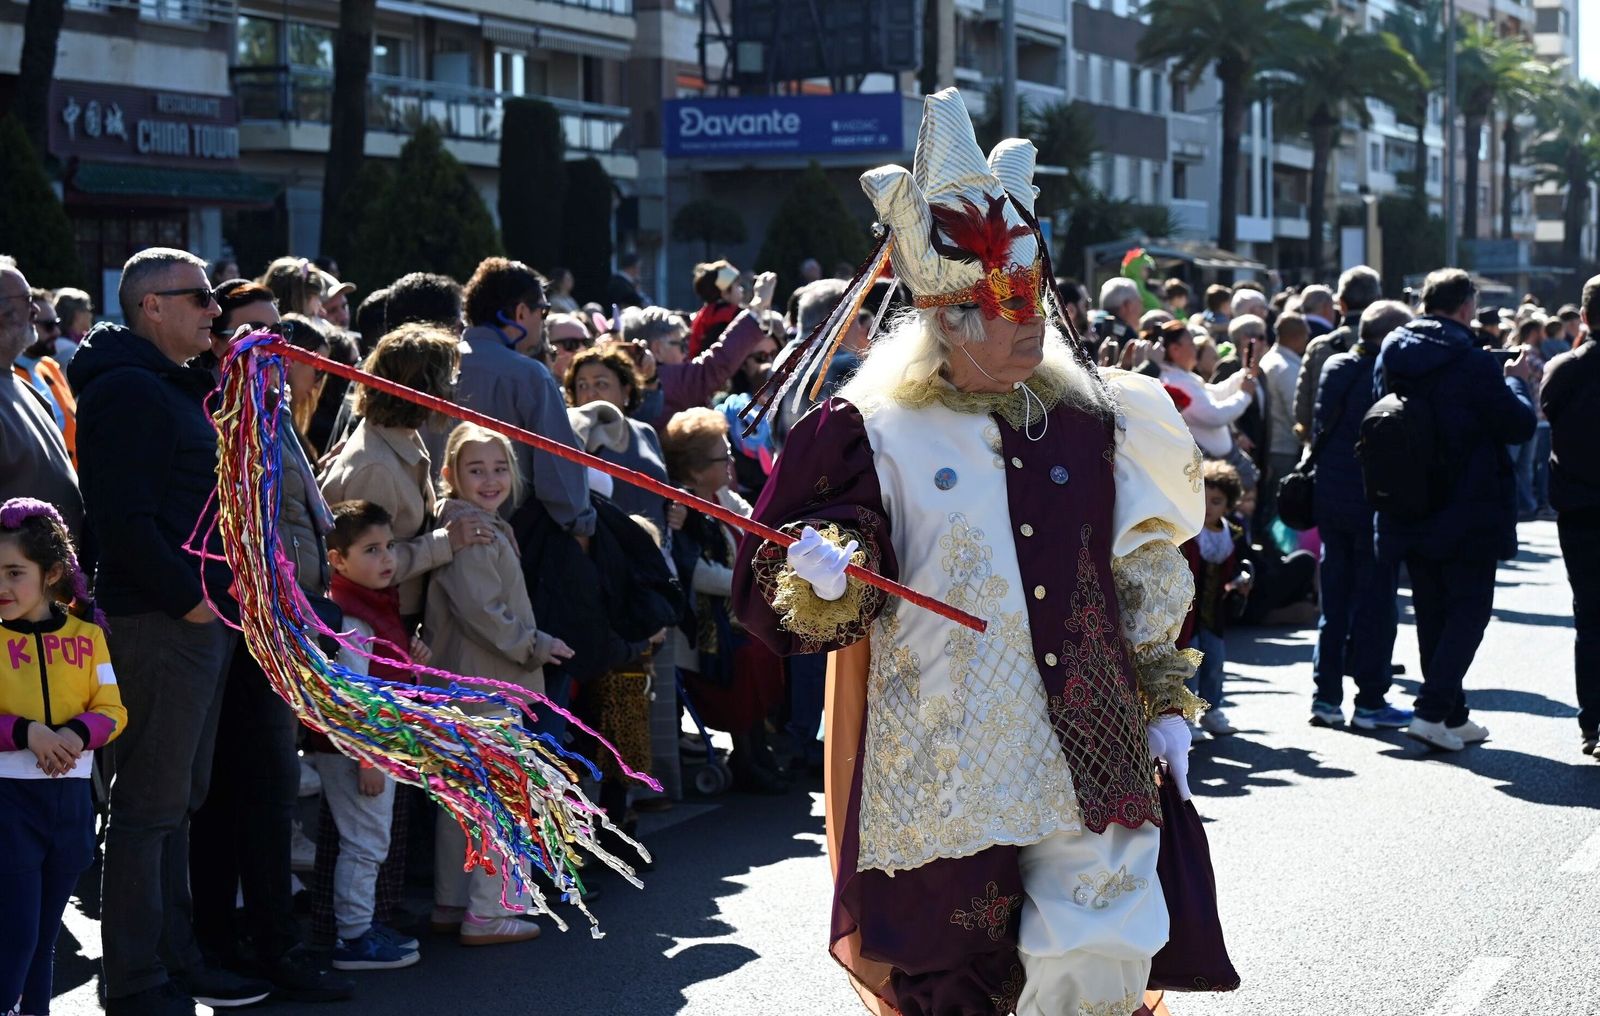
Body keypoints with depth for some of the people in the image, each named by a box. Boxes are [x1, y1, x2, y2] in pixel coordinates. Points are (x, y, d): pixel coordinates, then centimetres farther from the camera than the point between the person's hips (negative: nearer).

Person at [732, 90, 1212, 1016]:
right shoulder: (873, 433, -3)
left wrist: (1166, 704, 13)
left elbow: (1143, 578, 17)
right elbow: (773, 592, -4)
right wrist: (820, 574, -26)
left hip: (1089, 764, 3)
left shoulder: (1090, 421, 9)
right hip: (940, 780, -3)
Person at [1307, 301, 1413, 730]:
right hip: (1373, 499, -7)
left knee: (1335, 595, 13)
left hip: (1329, 497, 7)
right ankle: (1370, 700, 4)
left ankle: (1326, 696, 14)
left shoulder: (1334, 367, 6)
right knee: (1376, 599, 1)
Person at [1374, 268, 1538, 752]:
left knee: (1432, 611, 14)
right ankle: (1432, 711, -9)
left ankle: (1452, 716, 20)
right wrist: (1517, 382, 8)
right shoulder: (1473, 364, -17)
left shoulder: (1391, 357, 2)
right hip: (1466, 512, -6)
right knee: (1470, 608, 3)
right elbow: (1519, 425, -11)